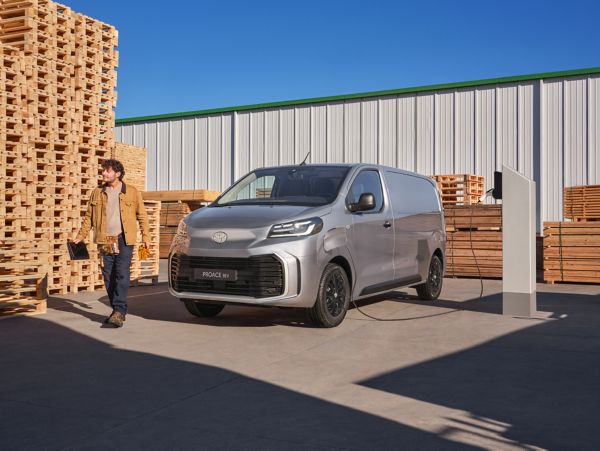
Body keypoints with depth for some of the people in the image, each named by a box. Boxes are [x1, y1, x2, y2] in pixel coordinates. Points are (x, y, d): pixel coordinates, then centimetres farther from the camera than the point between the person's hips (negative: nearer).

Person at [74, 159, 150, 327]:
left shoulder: (132, 192, 4)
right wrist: (80, 236, 9)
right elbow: (88, 217, 16)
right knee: (108, 276, 5)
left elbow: (142, 215, 7)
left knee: (122, 274, -12)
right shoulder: (97, 193, 12)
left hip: (124, 239, -3)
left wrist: (145, 236, 1)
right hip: (105, 240, 4)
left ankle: (119, 311, -12)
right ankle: (117, 311, 15)